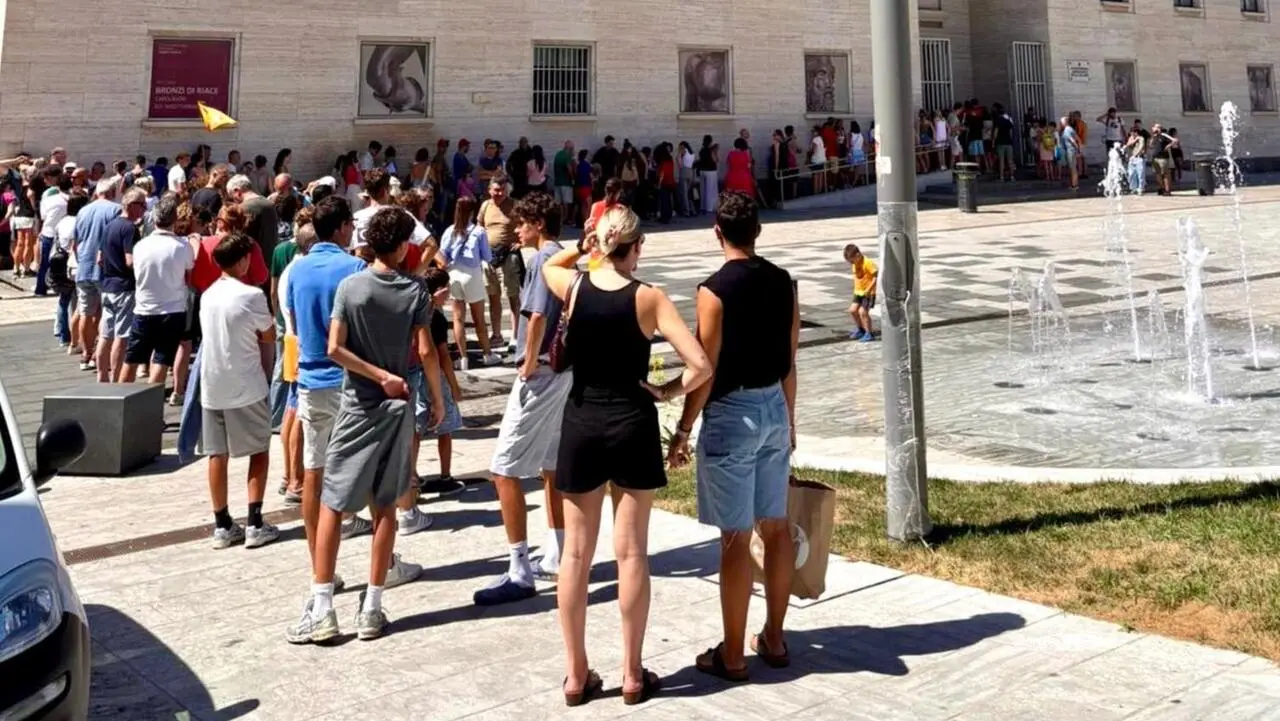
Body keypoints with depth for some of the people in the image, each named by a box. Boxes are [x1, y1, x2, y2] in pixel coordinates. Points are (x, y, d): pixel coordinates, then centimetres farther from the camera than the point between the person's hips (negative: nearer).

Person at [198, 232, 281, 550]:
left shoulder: (208, 295, 7)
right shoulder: (251, 295, -13)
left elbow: (213, 334, 11)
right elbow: (269, 337, -4)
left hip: (212, 385, 5)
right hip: (246, 387, -5)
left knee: (217, 455, 8)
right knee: (259, 451, 6)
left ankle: (222, 525, 13)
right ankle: (255, 524, 4)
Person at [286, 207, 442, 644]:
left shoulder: (350, 286, -5)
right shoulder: (415, 291, -4)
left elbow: (335, 349, -13)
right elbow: (426, 352, -7)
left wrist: (380, 377, -6)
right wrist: (438, 400, 3)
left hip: (357, 407, -1)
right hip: (398, 407, 1)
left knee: (331, 506, 4)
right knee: (385, 507, 8)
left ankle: (322, 610, 1)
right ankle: (371, 609, 12)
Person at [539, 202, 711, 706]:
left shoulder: (573, 287, -3)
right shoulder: (648, 298, -9)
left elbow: (548, 265, 24)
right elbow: (700, 365, -15)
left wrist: (584, 246, 14)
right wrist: (670, 391, 0)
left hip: (580, 424, 2)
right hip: (632, 425, -2)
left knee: (576, 552, 10)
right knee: (631, 552, 7)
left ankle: (576, 674, 17)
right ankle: (632, 674, 16)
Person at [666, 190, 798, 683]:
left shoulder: (716, 289, -15)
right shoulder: (783, 282, 4)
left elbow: (706, 370, -15)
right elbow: (790, 361, 10)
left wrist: (683, 430, -6)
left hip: (732, 413, -7)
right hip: (774, 408, 7)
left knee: (735, 537, -1)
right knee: (776, 527, 13)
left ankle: (732, 655, 8)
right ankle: (774, 638, 24)